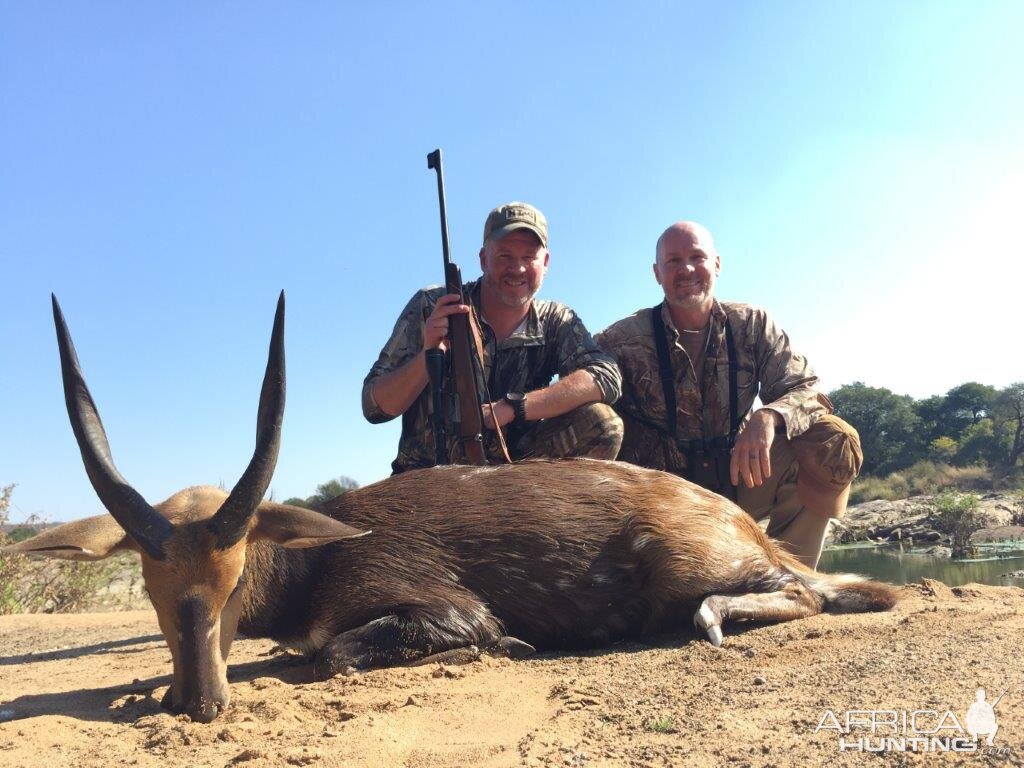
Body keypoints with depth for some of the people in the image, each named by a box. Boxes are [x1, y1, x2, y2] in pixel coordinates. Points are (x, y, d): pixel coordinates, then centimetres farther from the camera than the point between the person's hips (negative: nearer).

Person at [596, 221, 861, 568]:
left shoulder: (753, 325, 1)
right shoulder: (622, 340, -7)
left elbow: (807, 390, -6)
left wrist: (768, 417, -32)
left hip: (736, 481, 4)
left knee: (835, 443, -17)